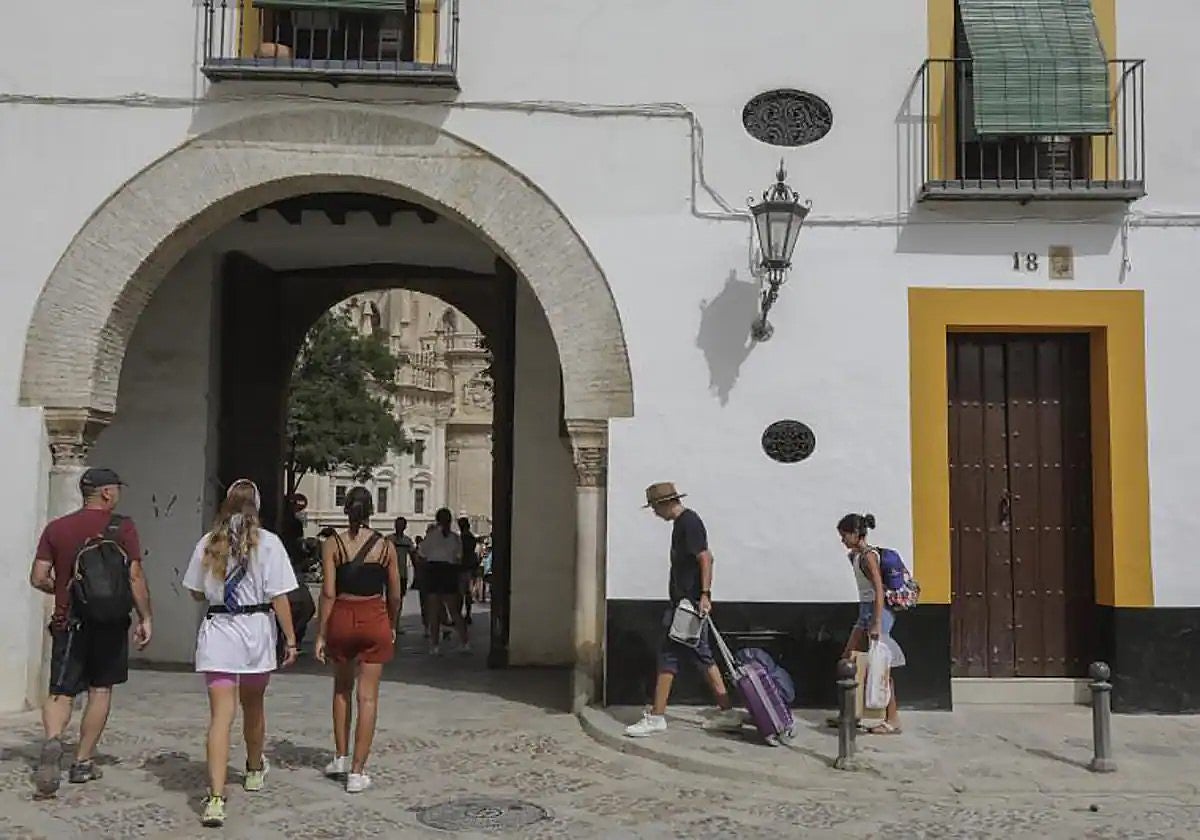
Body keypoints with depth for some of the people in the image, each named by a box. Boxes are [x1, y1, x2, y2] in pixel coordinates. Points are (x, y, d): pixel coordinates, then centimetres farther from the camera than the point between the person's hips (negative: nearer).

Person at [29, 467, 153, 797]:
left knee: (61, 692, 6)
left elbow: (38, 578, 1)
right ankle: (83, 762, 15)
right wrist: (145, 618, -3)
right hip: (110, 622, -1)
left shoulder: (56, 528, 2)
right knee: (100, 689, 12)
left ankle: (52, 740, -22)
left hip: (68, 621, 2)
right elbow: (135, 576, -10)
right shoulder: (122, 527, -5)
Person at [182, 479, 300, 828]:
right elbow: (279, 597, -9)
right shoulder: (268, 543, -7)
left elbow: (196, 592, 10)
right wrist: (290, 639, -3)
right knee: (253, 706, 20)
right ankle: (255, 770, 43)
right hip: (256, 629, -1)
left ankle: (215, 797, -14)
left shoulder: (208, 543, 2)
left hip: (216, 631, 1)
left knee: (221, 715, -3)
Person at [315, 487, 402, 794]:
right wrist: (392, 626, 18)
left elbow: (328, 592, -7)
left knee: (342, 688, 22)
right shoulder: (386, 546, -1)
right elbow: (395, 594, 3)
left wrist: (322, 634, -2)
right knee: (368, 696, 2)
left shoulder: (334, 544, -3)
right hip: (374, 619, -1)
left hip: (342, 618, 1)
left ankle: (340, 758, 28)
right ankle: (357, 771, 3)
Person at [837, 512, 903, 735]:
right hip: (865, 610, 10)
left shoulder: (868, 556, -16)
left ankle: (893, 720, 1)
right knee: (848, 659, 11)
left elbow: (879, 590, -22)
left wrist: (877, 624, -26)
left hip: (878, 610, -10)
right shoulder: (855, 555, 12)